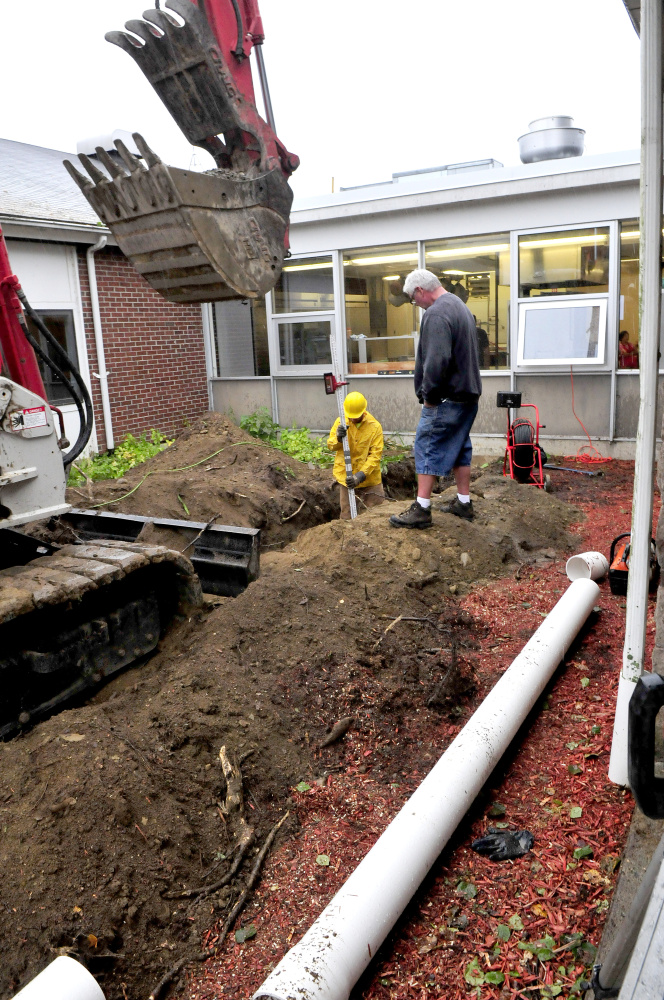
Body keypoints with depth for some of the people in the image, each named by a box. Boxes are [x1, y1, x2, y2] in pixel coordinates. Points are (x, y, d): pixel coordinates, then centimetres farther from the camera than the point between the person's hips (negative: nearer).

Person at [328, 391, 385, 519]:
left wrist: (361, 475, -23)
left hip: (370, 478, -1)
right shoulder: (341, 422, -1)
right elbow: (330, 446, 5)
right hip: (346, 476, 1)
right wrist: (338, 438, -20)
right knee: (347, 515, 4)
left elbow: (375, 455, -12)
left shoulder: (375, 426, -8)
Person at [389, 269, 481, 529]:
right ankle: (463, 502, 23)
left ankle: (421, 509, -2)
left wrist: (429, 395, -16)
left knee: (427, 449, -4)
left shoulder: (436, 314, -17)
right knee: (460, 448, 15)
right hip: (469, 393, 10)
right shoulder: (461, 307, 16)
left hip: (447, 398, -10)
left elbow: (437, 361, -27)